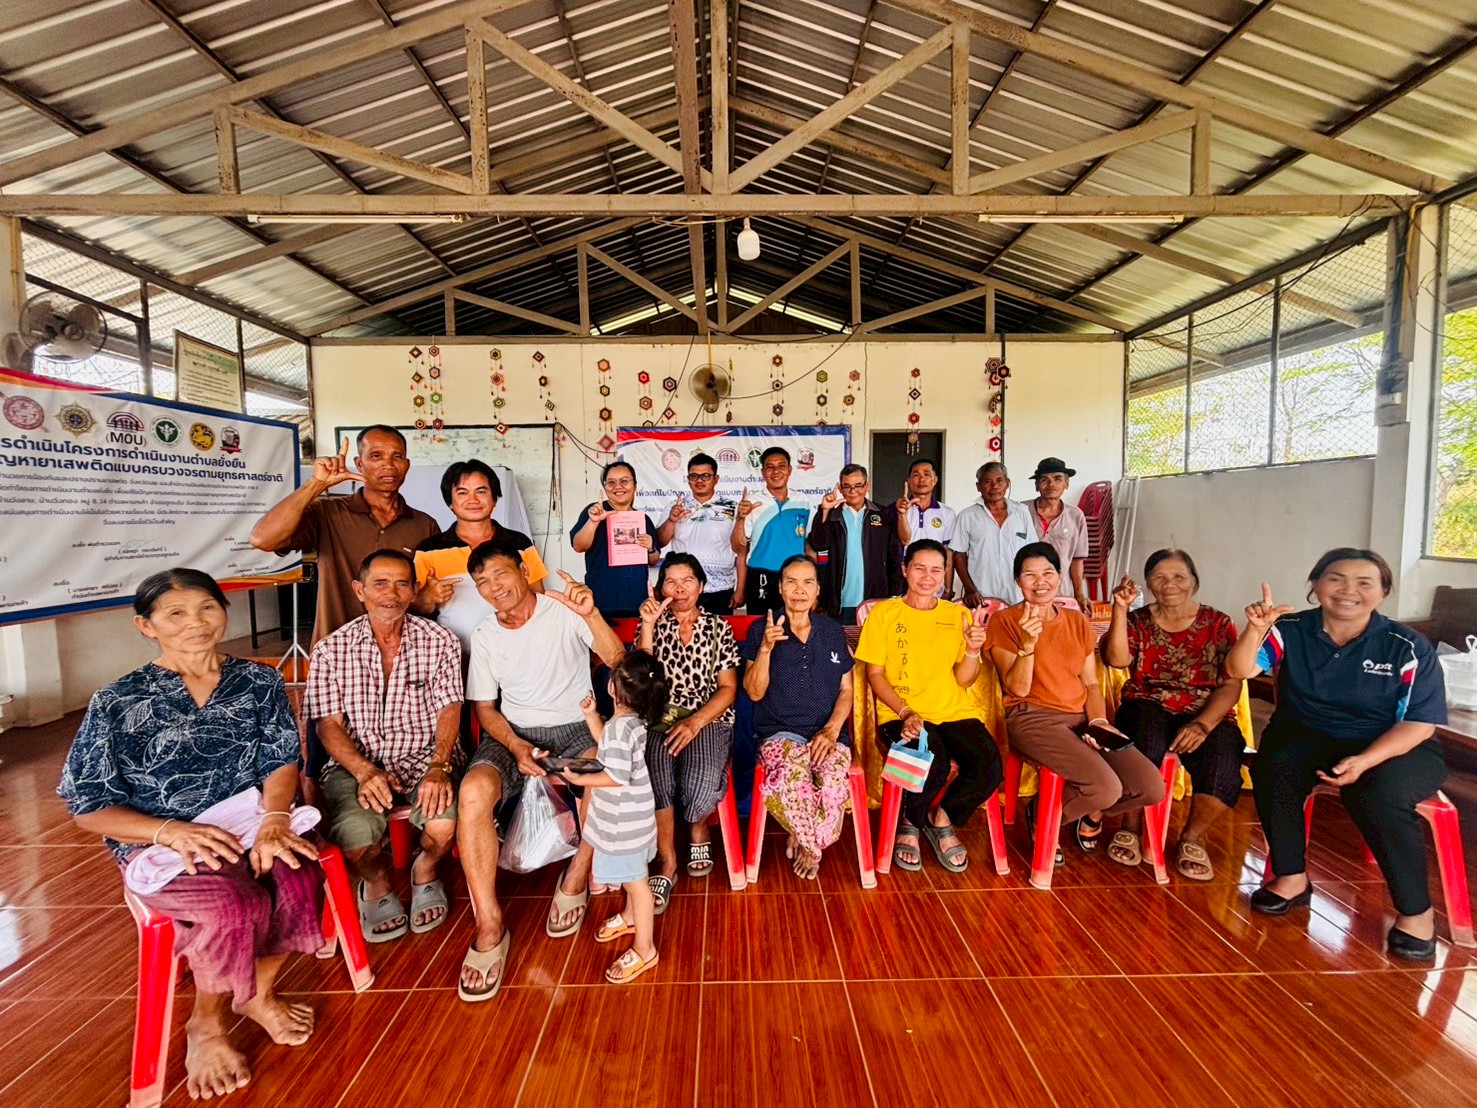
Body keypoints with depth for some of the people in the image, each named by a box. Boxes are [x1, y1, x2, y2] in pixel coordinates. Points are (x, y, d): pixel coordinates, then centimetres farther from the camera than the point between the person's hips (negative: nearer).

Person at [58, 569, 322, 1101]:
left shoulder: (259, 682, 4)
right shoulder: (116, 704, -3)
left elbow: (281, 761, 0)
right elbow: (89, 809, -1)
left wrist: (274, 821, -20)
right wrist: (173, 831, -19)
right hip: (159, 844, -2)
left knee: (300, 883, -27)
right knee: (234, 907, -30)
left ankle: (259, 992, 5)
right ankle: (206, 1026, 2)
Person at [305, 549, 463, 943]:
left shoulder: (440, 641, 0)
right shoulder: (330, 650, 2)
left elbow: (449, 709, -3)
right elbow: (329, 724, -1)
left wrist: (439, 767, -20)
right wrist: (366, 772, -18)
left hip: (423, 758, 0)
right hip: (356, 764, 1)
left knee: (444, 823, -28)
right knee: (356, 839, -28)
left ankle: (425, 872, 13)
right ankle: (377, 882, 13)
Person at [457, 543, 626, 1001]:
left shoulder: (564, 610, -5)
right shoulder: (484, 637, 6)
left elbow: (616, 660, -16)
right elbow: (485, 707, 9)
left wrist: (591, 615, -34)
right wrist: (516, 747, -11)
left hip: (574, 727, -2)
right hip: (513, 734, 3)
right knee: (474, 791, -29)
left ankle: (575, 880, -6)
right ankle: (490, 927, -16)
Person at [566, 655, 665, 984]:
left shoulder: (622, 726, -30)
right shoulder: (630, 719, -1)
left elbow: (617, 776, -31)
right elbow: (608, 744, 16)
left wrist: (577, 779, -20)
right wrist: (591, 715, 8)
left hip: (626, 820, -10)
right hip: (627, 816, 10)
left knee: (635, 880, 6)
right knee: (631, 876, 29)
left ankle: (644, 949, 21)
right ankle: (631, 916, 52)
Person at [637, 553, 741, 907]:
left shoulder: (718, 628, 9)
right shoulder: (653, 626, 11)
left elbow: (728, 688, 2)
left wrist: (695, 722, -14)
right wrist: (648, 626, -12)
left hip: (710, 719, -1)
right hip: (660, 719, 1)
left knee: (700, 784, -29)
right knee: (656, 779, -31)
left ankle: (699, 830, 8)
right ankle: (666, 863, -8)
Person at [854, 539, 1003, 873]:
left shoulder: (959, 615, 13)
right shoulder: (884, 613, 4)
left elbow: (963, 679, 8)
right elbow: (875, 674, 0)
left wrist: (973, 651, -13)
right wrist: (905, 713, -14)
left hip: (956, 713, 4)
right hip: (901, 715, -3)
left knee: (989, 769, -24)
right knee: (934, 766, -31)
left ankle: (942, 819, 10)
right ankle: (909, 823, 6)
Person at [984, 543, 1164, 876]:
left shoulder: (1078, 622, 15)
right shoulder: (1004, 621, -2)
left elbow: (1091, 683, 15)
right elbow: (1018, 688, -8)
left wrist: (1098, 721, -4)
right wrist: (1028, 643, -22)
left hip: (1082, 718, 6)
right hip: (1033, 718, -6)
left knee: (1152, 787, -12)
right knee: (1107, 787, -26)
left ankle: (1089, 814, 19)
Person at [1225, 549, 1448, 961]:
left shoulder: (1408, 647, -9)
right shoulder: (1290, 631, -7)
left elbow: (1419, 724, -10)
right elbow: (1239, 671, -19)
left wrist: (1364, 761, -26)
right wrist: (1255, 629, -38)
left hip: (1394, 747, -1)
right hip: (1308, 737, 1)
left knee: (1380, 794, -32)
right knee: (1273, 765, -29)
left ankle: (1416, 910, -9)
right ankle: (1291, 878, -12)